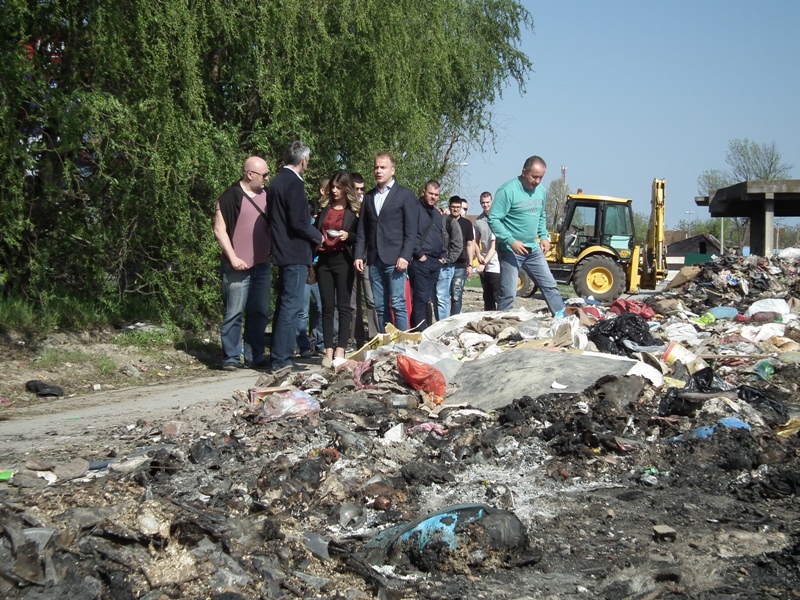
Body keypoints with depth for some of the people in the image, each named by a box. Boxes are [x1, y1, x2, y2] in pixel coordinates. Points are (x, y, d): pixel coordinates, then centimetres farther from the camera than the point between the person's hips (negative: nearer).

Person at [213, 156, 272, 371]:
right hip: (238, 266, -6)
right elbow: (219, 230, -7)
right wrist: (233, 258, -13)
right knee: (234, 313, -4)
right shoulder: (231, 196, -6)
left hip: (262, 264, 6)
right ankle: (231, 357, 2)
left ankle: (255, 356, 15)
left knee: (260, 312, 8)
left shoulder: (266, 196, 12)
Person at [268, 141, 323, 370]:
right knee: (292, 306, -7)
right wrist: (318, 237, -3)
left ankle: (278, 356, 21)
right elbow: (299, 222, -20)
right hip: (295, 253, -10)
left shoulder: (277, 182, 13)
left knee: (284, 305, 16)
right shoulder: (294, 183, -15)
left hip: (282, 251, 10)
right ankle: (282, 359, -6)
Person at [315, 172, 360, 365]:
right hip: (324, 260, 3)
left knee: (343, 306, -2)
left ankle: (340, 350, -1)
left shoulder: (354, 211, 3)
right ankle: (328, 351, 2)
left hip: (343, 260, -3)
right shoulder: (324, 208, 13)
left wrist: (348, 236, -15)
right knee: (327, 306, 2)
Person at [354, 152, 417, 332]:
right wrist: (359, 255, 4)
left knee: (398, 304, -6)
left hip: (395, 259, -5)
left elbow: (411, 230, -3)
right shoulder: (369, 196, 17)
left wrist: (405, 256, -13)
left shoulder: (405, 195, 2)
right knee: (380, 306, 5)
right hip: (375, 260, 5)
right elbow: (362, 229, 15)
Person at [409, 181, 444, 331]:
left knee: (427, 299, 10)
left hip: (435, 262, 8)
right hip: (420, 261, -8)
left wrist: (442, 256, 17)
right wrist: (419, 254, -14)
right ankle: (420, 332, -11)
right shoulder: (416, 209, -5)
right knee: (420, 299, -10)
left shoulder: (437, 214, 22)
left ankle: (427, 330, 14)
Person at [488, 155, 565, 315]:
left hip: (533, 249, 7)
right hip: (510, 251, -7)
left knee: (550, 286, 10)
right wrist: (511, 241, -24)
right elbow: (493, 219, -18)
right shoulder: (508, 190, -15)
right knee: (508, 294, -4)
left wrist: (544, 236, 8)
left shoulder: (540, 190, 8)